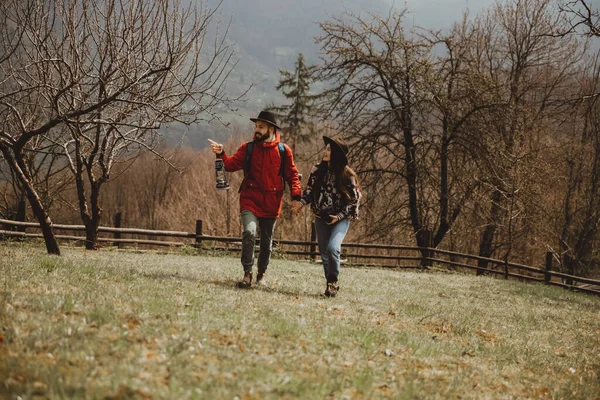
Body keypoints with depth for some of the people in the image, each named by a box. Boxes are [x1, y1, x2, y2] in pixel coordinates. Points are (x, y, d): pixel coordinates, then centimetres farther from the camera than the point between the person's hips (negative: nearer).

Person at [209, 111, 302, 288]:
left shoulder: (283, 151, 1)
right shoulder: (248, 148, 3)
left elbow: (292, 174, 3)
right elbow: (232, 164, -6)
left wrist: (296, 196, -8)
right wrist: (221, 154, -25)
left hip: (271, 203, 1)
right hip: (250, 199, -1)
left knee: (267, 241, 12)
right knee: (249, 232, -22)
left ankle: (261, 274, 30)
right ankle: (247, 274, -14)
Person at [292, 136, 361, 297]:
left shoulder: (347, 175, -14)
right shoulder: (318, 170, -1)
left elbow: (353, 200, -10)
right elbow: (310, 190, 10)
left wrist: (339, 216, -17)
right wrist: (301, 203, -7)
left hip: (341, 219, -5)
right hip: (321, 217, 5)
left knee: (333, 247, -24)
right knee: (324, 252, 8)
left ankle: (333, 281, -4)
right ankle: (330, 284, 23)